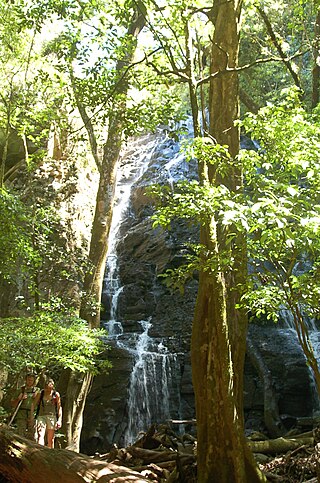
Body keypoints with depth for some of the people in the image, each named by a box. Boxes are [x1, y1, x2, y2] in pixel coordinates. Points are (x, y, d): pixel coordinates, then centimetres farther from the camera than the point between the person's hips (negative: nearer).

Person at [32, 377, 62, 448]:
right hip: (41, 416, 0)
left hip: (52, 417, 1)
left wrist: (59, 420, -3)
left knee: (51, 439, 4)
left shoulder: (56, 394, 2)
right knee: (40, 436, -17)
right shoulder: (40, 394, 2)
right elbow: (34, 405, 7)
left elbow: (59, 408, 4)